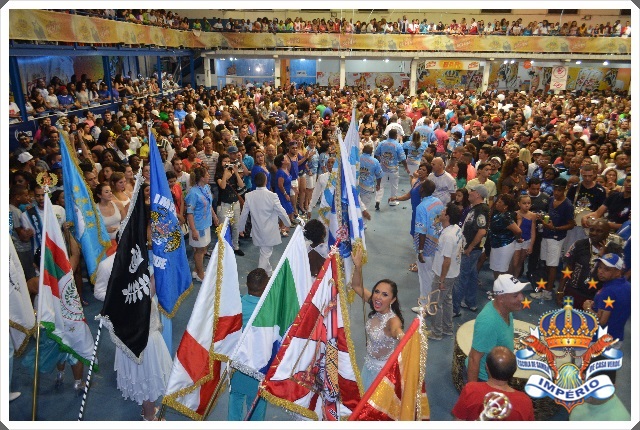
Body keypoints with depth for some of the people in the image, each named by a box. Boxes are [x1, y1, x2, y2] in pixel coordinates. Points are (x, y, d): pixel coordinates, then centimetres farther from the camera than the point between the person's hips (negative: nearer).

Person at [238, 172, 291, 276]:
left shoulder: (249, 196, -9)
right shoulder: (272, 196, -20)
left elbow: (244, 214, 0)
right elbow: (281, 212, -10)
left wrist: (240, 228, 15)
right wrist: (288, 223, 8)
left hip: (257, 231, 5)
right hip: (269, 232, -5)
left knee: (265, 252, 24)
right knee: (265, 254, 3)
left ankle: (268, 272, 41)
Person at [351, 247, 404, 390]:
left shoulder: (393, 320, -33)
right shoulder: (376, 309, -15)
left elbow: (396, 330, -59)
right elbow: (356, 286, -12)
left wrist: (399, 334, -84)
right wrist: (358, 266, -30)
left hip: (384, 369, -6)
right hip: (369, 365, 6)